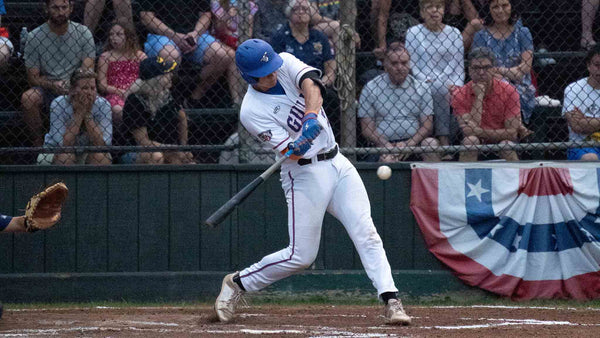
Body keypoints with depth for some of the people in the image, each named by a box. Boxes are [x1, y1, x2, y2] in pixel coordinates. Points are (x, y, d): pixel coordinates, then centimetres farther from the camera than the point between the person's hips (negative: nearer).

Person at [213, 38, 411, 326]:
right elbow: (288, 151, -19)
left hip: (337, 163, 5)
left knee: (366, 234, -9)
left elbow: (311, 84, -19)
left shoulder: (285, 63, 0)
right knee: (301, 256, -3)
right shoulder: (252, 111, -14)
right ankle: (237, 283, 16)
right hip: (305, 174, -5)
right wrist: (298, 147, -42)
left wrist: (311, 115, -36)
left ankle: (391, 301, -14)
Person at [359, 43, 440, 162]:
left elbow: (427, 126, 7)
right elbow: (367, 129, 3)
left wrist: (408, 144, -12)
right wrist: (387, 146, -13)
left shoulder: (421, 88, 12)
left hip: (413, 141, 2)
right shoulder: (370, 89, 6)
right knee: (387, 159, -36)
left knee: (431, 143, -29)